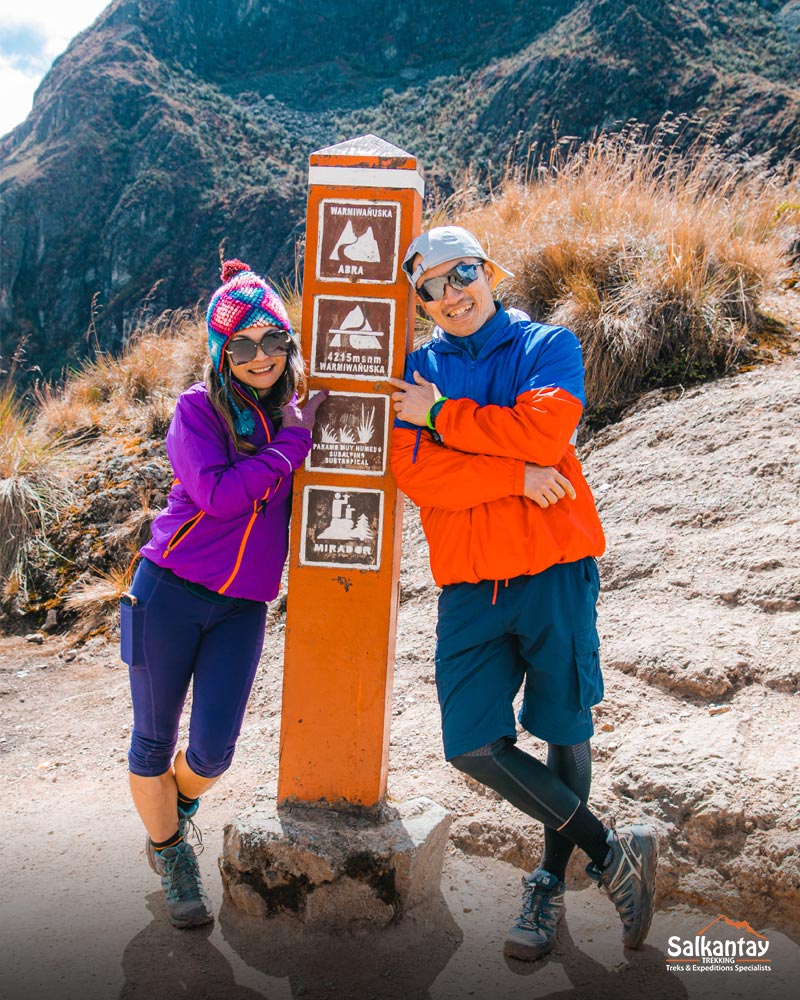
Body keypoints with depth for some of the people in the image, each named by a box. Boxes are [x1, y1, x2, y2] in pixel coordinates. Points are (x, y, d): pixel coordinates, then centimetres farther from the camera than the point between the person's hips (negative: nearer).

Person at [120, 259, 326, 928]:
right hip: (170, 594, -3)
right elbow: (217, 494, -22)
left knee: (213, 751, 2)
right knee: (153, 742, 9)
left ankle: (178, 805, 39)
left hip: (242, 608, 3)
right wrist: (294, 442, -17)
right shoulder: (199, 408, -7)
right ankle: (168, 850, 35)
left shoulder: (296, 414, 6)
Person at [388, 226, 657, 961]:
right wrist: (520, 475, -15)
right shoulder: (417, 370, 8)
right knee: (473, 744, -3)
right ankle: (611, 852, 17)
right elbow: (414, 472, -7)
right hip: (469, 580, 2)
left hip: (555, 568, -2)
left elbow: (545, 429, -16)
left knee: (565, 730, 10)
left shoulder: (550, 345, 4)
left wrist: (441, 414, -10)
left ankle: (551, 881, 33)